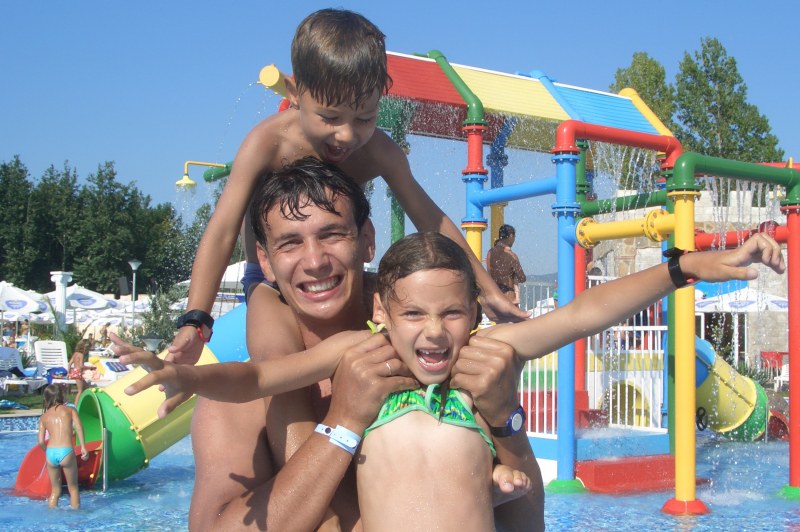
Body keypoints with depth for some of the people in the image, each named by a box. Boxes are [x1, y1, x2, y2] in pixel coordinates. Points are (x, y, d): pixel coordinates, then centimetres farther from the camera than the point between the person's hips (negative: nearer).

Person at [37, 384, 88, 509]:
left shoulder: (44, 416, 16)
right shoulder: (70, 410, 10)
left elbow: (41, 441, 9)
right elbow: (78, 427, -7)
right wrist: (83, 447, -8)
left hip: (50, 453, 3)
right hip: (66, 452, -3)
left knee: (55, 490, 17)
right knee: (73, 488, 11)